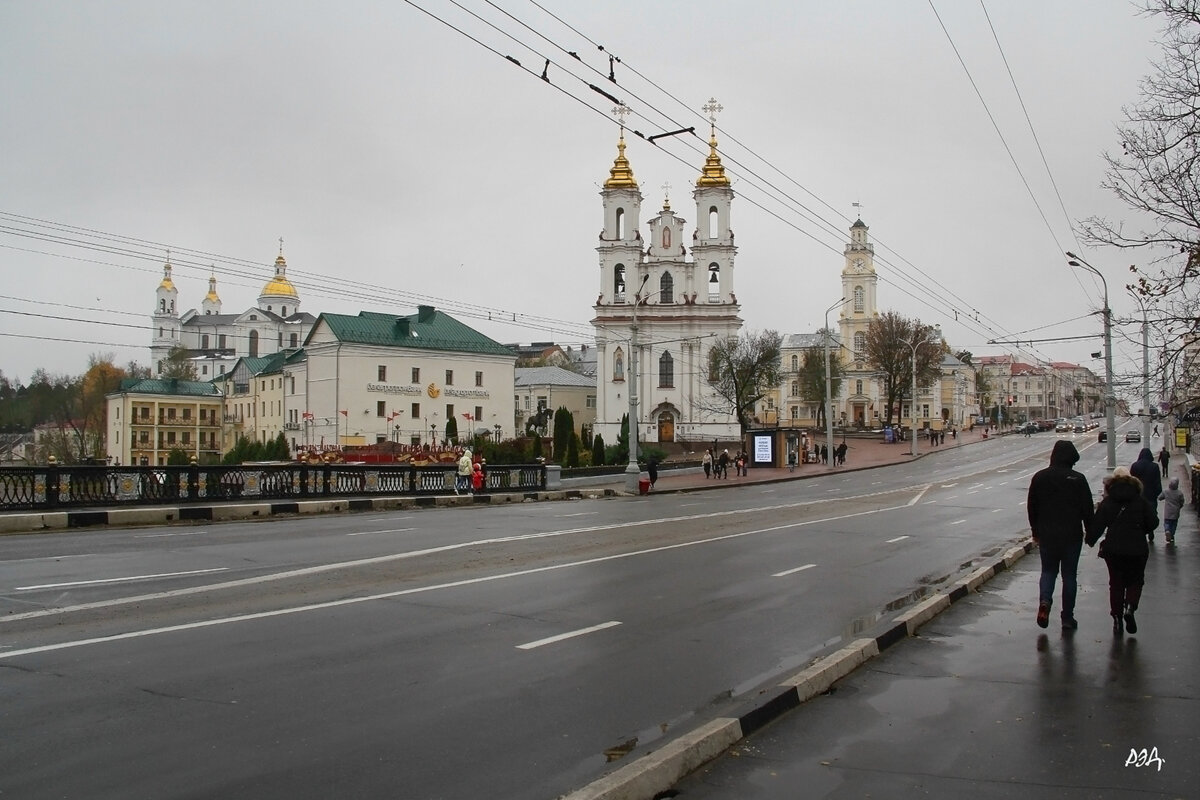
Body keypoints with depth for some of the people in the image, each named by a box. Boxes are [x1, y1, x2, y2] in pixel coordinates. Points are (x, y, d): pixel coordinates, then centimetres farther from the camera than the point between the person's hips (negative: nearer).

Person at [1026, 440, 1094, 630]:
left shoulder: (1040, 477, -1)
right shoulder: (1078, 479, -9)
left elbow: (1031, 507, 5)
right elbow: (1087, 509, -6)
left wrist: (1035, 531, 16)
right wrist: (1090, 533, 7)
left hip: (1046, 535, 2)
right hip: (1072, 535, -2)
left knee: (1048, 571, 15)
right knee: (1069, 575, 9)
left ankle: (1044, 601, -11)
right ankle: (1067, 617, 13)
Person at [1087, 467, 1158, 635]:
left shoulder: (1107, 502, -2)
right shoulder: (1141, 500, -1)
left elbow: (1097, 525, -5)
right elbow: (1153, 522, 0)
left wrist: (1090, 540, 10)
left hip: (1113, 549, 0)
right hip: (1137, 549, 0)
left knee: (1116, 583, 11)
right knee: (1135, 581, 15)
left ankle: (1117, 619, 8)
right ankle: (1130, 607, -10)